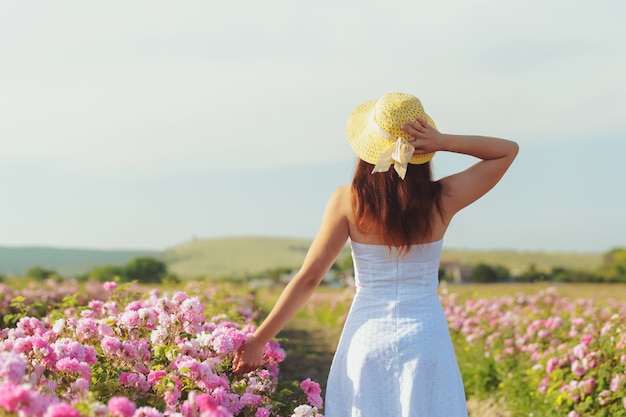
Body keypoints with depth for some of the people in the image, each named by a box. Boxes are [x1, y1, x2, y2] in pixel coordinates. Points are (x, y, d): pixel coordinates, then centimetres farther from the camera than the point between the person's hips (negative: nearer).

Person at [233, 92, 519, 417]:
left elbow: (308, 278, -8)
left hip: (367, 340, 0)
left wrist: (258, 341, -2)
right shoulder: (441, 200, -6)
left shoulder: (348, 201, -8)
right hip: (424, 342, 0)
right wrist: (443, 142, -9)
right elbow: (508, 150, 6)